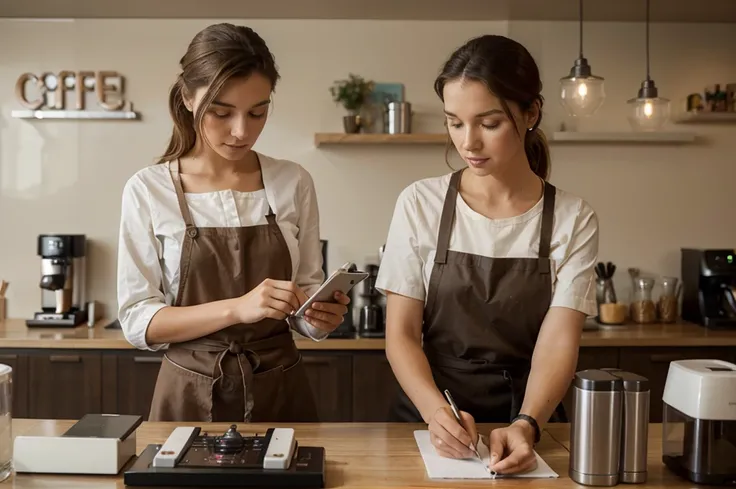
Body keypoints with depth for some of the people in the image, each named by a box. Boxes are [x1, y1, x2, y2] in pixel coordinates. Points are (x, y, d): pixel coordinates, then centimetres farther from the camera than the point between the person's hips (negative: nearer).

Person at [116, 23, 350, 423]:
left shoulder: (294, 183, -2)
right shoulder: (147, 190, -7)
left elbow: (306, 298, 5)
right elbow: (137, 321, -10)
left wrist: (320, 315, -18)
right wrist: (237, 308, -25)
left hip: (281, 393, 2)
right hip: (190, 398, -1)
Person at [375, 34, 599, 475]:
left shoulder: (573, 220, -4)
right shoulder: (420, 204, -4)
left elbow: (558, 342, -10)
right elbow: (402, 334, -5)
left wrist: (525, 426, -27)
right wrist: (436, 410, -22)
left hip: (524, 422, 1)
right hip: (428, 419, 0)